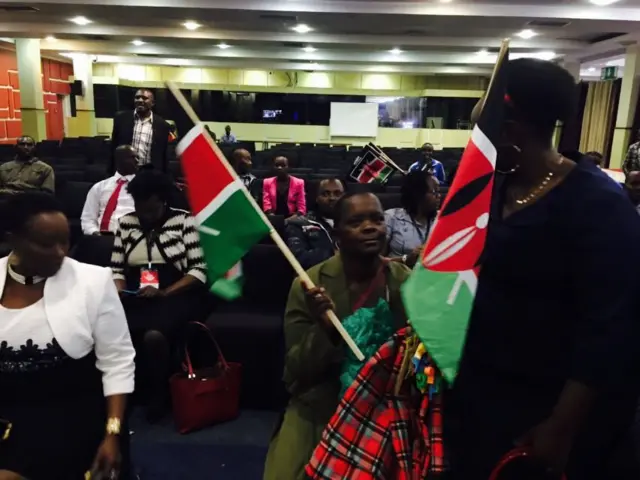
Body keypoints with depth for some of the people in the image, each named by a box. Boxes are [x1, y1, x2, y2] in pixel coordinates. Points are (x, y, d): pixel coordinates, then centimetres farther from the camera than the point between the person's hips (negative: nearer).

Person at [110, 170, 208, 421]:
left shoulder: (185, 221, -1)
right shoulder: (126, 223, 12)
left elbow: (199, 271, -6)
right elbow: (116, 269, 14)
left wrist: (164, 293, -17)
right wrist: (121, 294, -7)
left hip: (176, 295, -3)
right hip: (135, 297, 4)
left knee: (154, 335, -33)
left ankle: (159, 395, -4)